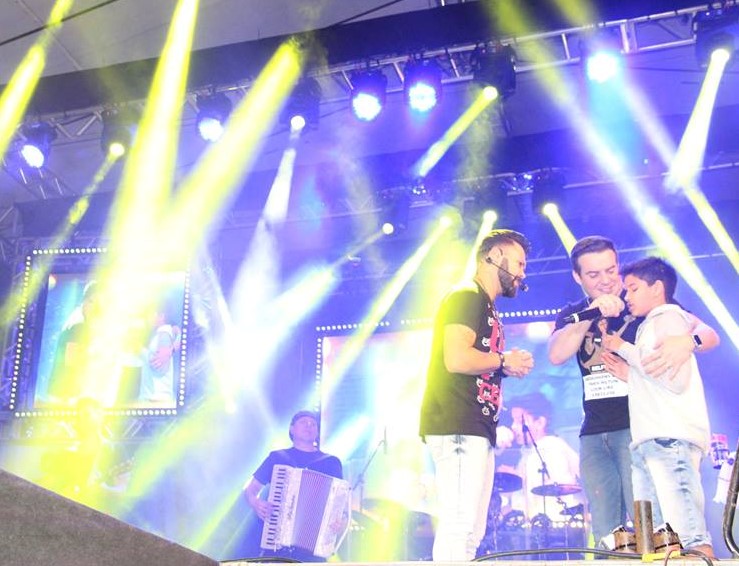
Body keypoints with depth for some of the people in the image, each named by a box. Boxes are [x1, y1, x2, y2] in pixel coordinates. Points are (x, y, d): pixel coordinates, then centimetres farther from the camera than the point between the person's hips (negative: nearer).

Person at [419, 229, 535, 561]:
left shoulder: (486, 307, 25)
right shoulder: (468, 297, -6)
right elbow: (457, 358, -20)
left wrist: (508, 366, 6)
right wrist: (505, 361, -5)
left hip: (476, 432, 11)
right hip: (458, 427, -10)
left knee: (469, 532, 9)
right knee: (459, 526, -14)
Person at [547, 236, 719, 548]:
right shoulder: (572, 316, 13)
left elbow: (707, 332, -8)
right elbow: (556, 355, -7)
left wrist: (688, 341, -32)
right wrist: (591, 313, -20)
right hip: (594, 434, 4)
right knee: (605, 536, 6)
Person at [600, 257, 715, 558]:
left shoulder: (668, 318, 3)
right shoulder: (652, 326, 29)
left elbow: (674, 379, -12)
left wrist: (624, 349, -4)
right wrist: (629, 374, 17)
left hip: (670, 440, -9)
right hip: (650, 442, 9)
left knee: (688, 533, -17)